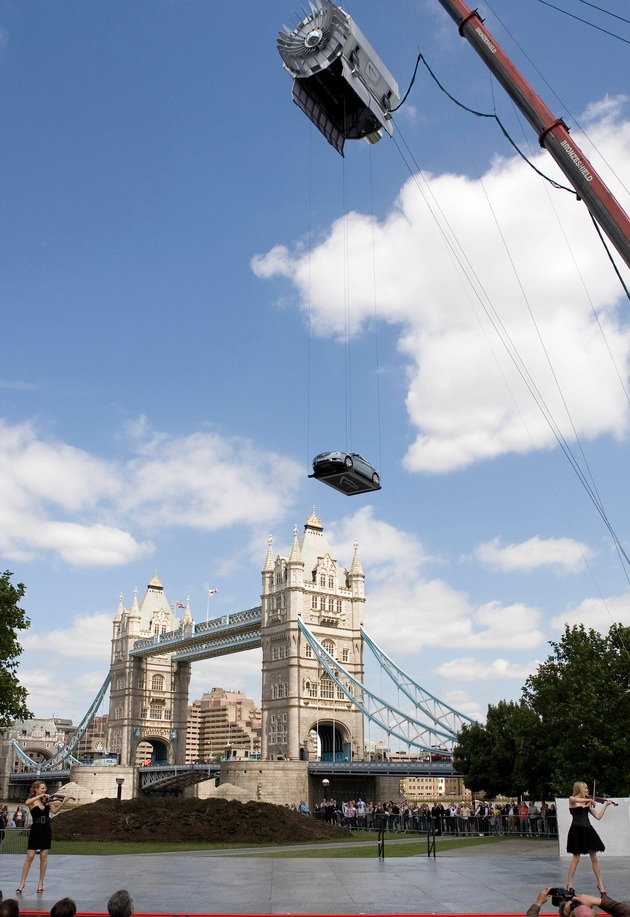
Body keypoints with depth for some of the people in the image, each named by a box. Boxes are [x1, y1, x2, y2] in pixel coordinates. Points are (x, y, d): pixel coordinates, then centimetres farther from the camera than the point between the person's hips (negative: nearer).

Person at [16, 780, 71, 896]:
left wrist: (63, 802, -26)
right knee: (30, 857, -3)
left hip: (46, 831, 3)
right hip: (35, 831, -3)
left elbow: (54, 811, -11)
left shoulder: (47, 801, 4)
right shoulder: (32, 801, -4)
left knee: (43, 857, 5)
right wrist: (40, 796, -32)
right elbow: (26, 803, -29)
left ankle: (41, 883, 13)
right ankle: (22, 883, 7)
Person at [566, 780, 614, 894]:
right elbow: (578, 800, -28)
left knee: (594, 858, 5)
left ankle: (600, 884, 15)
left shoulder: (587, 802, 14)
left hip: (588, 830, 5)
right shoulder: (572, 799, -2)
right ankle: (569, 883, 7)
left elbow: (598, 816, 11)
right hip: (577, 830, -5)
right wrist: (589, 800, -16)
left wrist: (606, 805, 9)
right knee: (576, 858, -3)